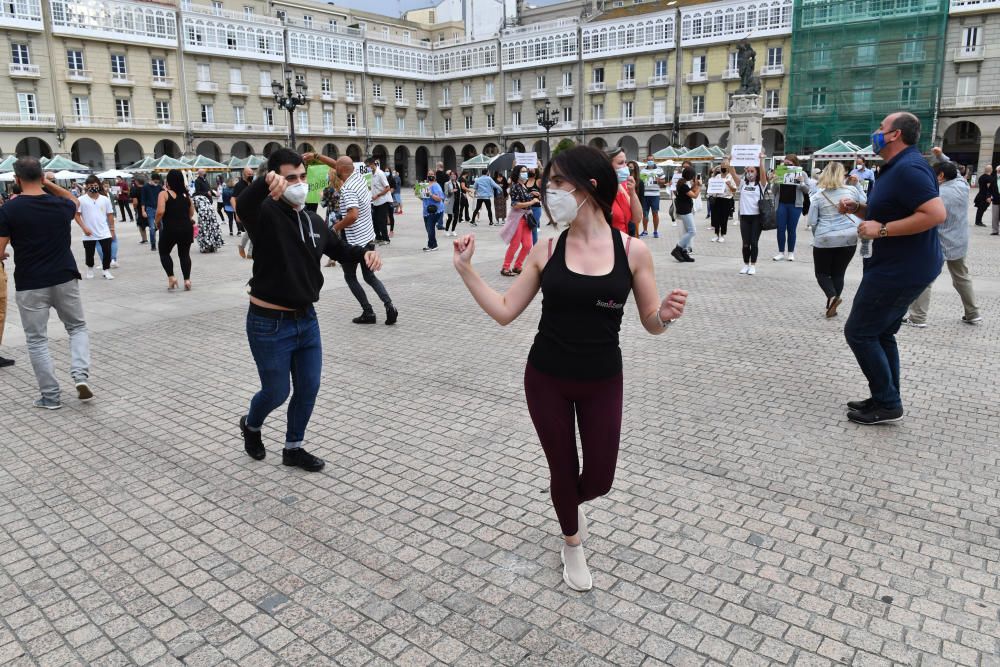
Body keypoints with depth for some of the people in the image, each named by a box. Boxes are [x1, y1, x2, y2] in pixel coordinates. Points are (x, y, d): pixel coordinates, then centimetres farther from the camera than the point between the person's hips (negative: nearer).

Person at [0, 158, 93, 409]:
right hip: (65, 279, 2)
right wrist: (49, 184, 15)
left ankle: (50, 396, 10)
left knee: (37, 340, 8)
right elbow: (74, 201, 25)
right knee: (77, 327, 18)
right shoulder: (61, 205, -2)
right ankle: (81, 374, -4)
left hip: (30, 284, -2)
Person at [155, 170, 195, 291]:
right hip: (186, 228, 4)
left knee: (164, 253, 16)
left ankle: (171, 277, 3)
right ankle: (187, 280, 4)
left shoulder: (164, 194, -6)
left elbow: (160, 211, -17)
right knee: (184, 254, 13)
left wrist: (157, 222, -1)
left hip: (170, 229, -3)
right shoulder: (186, 194, 8)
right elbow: (191, 213, 11)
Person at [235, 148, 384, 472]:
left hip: (306, 319, 7)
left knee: (308, 388, 13)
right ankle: (251, 425, 42)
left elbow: (339, 249, 20)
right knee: (276, 392, 8)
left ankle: (293, 448, 34)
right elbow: (243, 206, -40)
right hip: (269, 324, -7)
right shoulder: (265, 214, -16)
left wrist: (364, 253, -2)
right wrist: (265, 182, -61)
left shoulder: (313, 221, 6)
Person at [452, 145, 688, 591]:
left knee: (599, 480, 10)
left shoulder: (632, 250, -9)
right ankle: (572, 543, 44)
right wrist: (465, 270, -11)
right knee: (563, 470, 13)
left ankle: (573, 501, 49)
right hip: (546, 379, 1)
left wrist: (665, 315, -26)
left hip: (602, 382, 0)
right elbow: (505, 311, -3)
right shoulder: (546, 251, -6)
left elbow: (650, 323, -3)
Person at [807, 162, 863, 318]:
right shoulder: (851, 190, -2)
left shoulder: (818, 195, -5)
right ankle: (832, 305, 12)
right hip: (849, 238, 2)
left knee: (822, 273, 12)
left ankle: (832, 297, -12)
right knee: (839, 273, 13)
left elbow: (812, 221, -6)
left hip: (825, 239, -2)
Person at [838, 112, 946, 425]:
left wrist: (882, 229, -27)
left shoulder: (908, 168, -20)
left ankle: (887, 404, 5)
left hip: (902, 269, -11)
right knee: (880, 334, 17)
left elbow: (935, 213, -30)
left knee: (859, 332, -3)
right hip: (899, 266, 11)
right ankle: (886, 400, 25)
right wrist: (858, 209, 5)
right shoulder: (894, 168, 13)